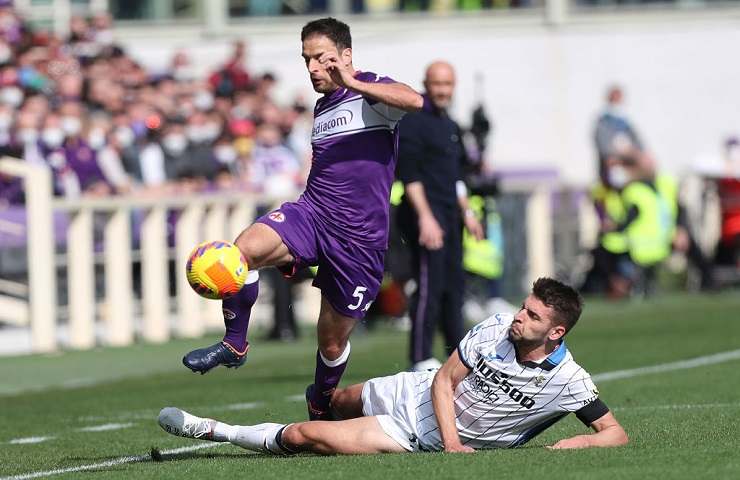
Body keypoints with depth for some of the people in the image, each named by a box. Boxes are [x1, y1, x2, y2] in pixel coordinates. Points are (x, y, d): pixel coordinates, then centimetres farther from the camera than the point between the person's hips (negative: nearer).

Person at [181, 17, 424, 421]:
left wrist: (352, 83, -29)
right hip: (310, 215, 5)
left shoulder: (372, 93, -4)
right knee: (244, 248, -28)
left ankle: (320, 411, 34)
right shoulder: (322, 108, 20)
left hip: (358, 237, -5)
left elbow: (414, 100, -28)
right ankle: (234, 346, -14)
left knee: (333, 340, 6)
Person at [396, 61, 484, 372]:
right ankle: (421, 360, -9)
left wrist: (466, 212, 23)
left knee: (454, 284, 11)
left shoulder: (450, 126, 20)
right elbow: (409, 174, -16)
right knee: (430, 285, -12)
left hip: (449, 215, 9)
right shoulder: (414, 121, -9)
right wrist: (425, 216, -21)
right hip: (425, 214, -9)